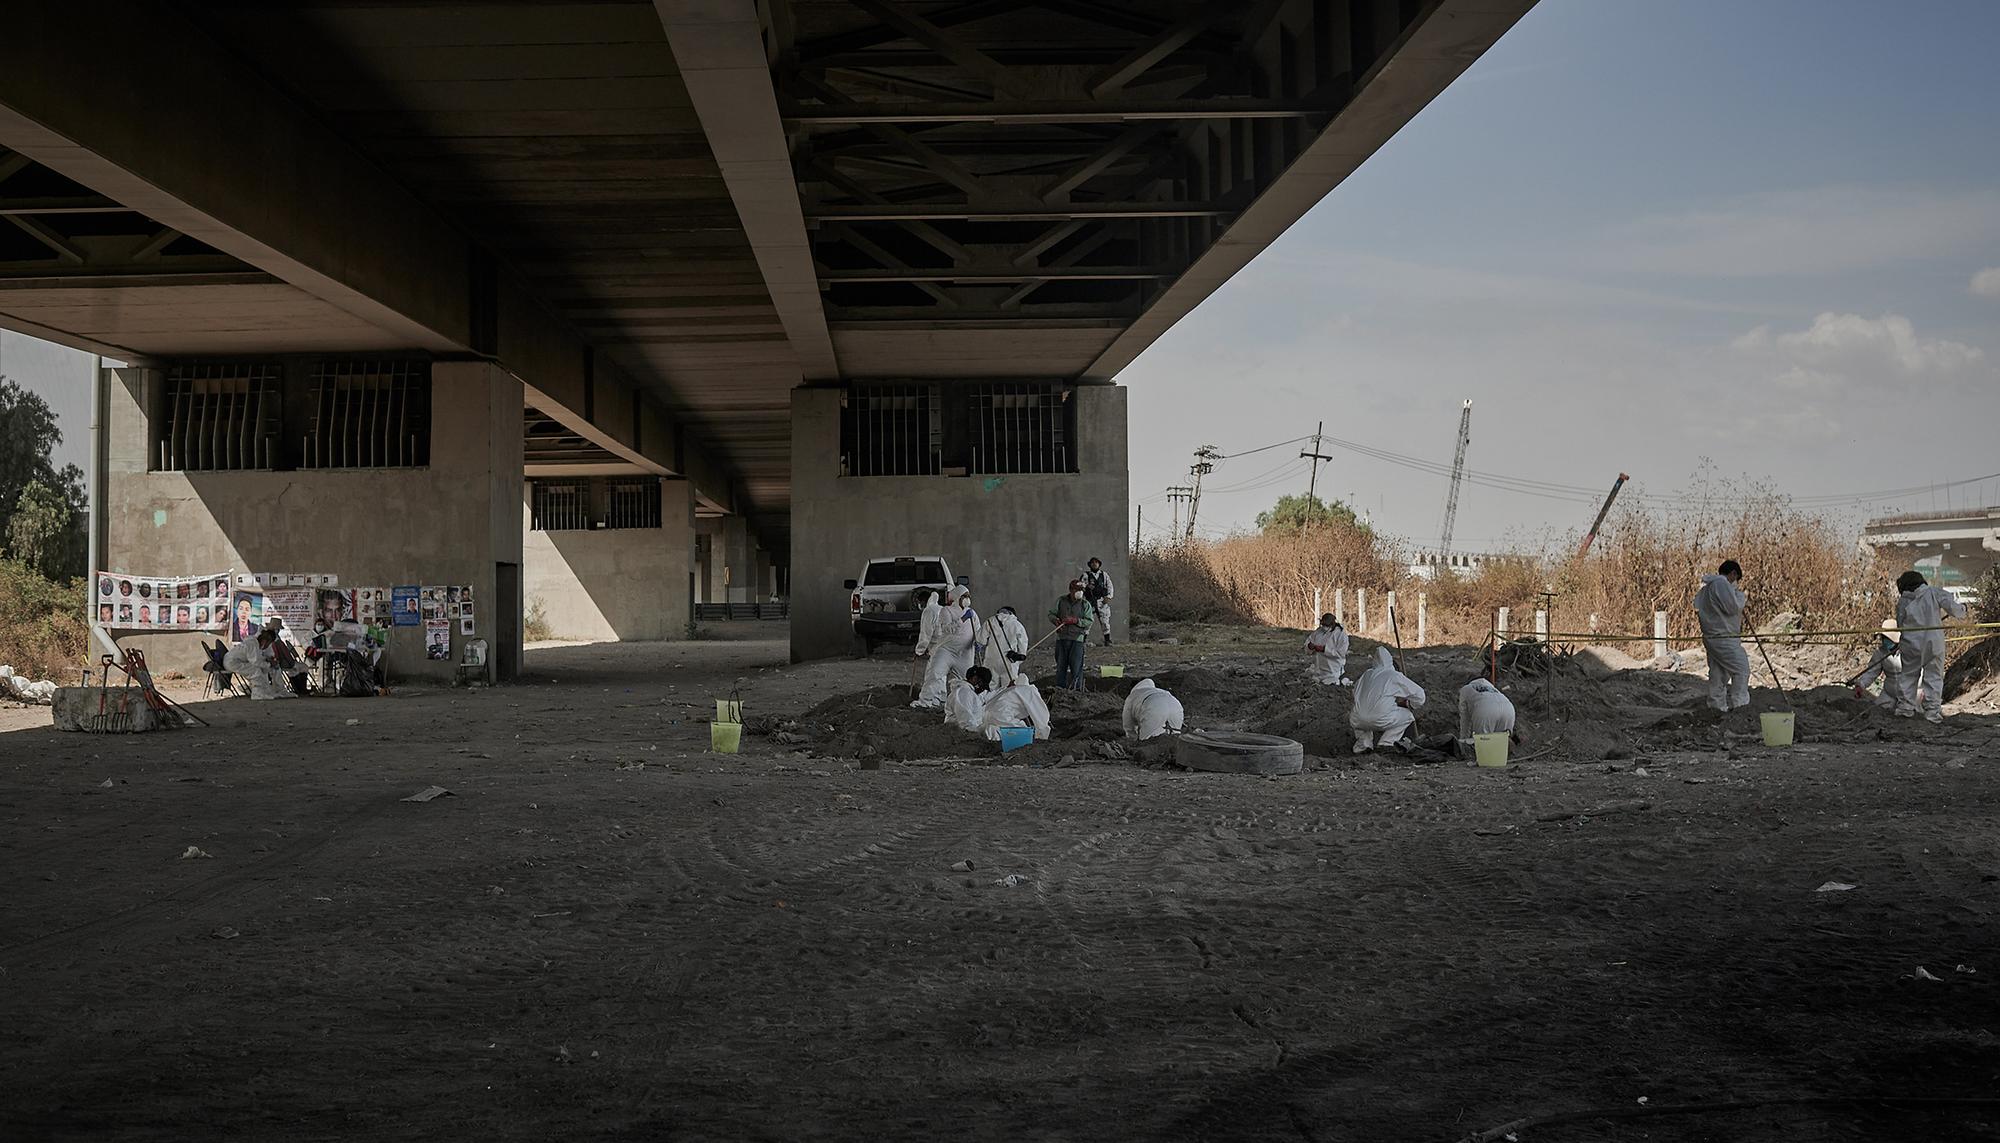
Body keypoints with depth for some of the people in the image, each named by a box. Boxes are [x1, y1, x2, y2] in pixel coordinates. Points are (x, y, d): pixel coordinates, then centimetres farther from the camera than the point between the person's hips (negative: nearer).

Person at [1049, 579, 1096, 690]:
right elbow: (1051, 614, 12)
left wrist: (1075, 621, -15)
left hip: (1077, 638, -2)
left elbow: (1089, 621, -3)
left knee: (1076, 664, -5)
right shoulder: (1061, 601, 8)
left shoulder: (1085, 604, 3)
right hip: (1061, 636, 2)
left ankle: (1076, 687, 2)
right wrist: (1056, 620, -10)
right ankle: (1060, 686, 14)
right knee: (1061, 663, 6)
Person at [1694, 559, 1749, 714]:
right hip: (1724, 638, -10)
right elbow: (1733, 607, -20)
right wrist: (1740, 594, -1)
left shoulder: (1706, 587, 18)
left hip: (1710, 637, 10)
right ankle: (1737, 704, -5)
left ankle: (1717, 707, 15)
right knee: (1741, 669, -6)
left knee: (1718, 675, 12)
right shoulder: (1722, 584, -14)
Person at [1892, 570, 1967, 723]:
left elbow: (1900, 624, 7)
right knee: (1934, 677, 6)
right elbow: (1954, 608, -6)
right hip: (1933, 643, -2)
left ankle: (1905, 708, 14)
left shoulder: (1902, 601, 2)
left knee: (1909, 676, 15)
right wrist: (1962, 609, 16)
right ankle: (1933, 711, 2)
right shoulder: (1934, 593, -5)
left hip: (1911, 645, 2)